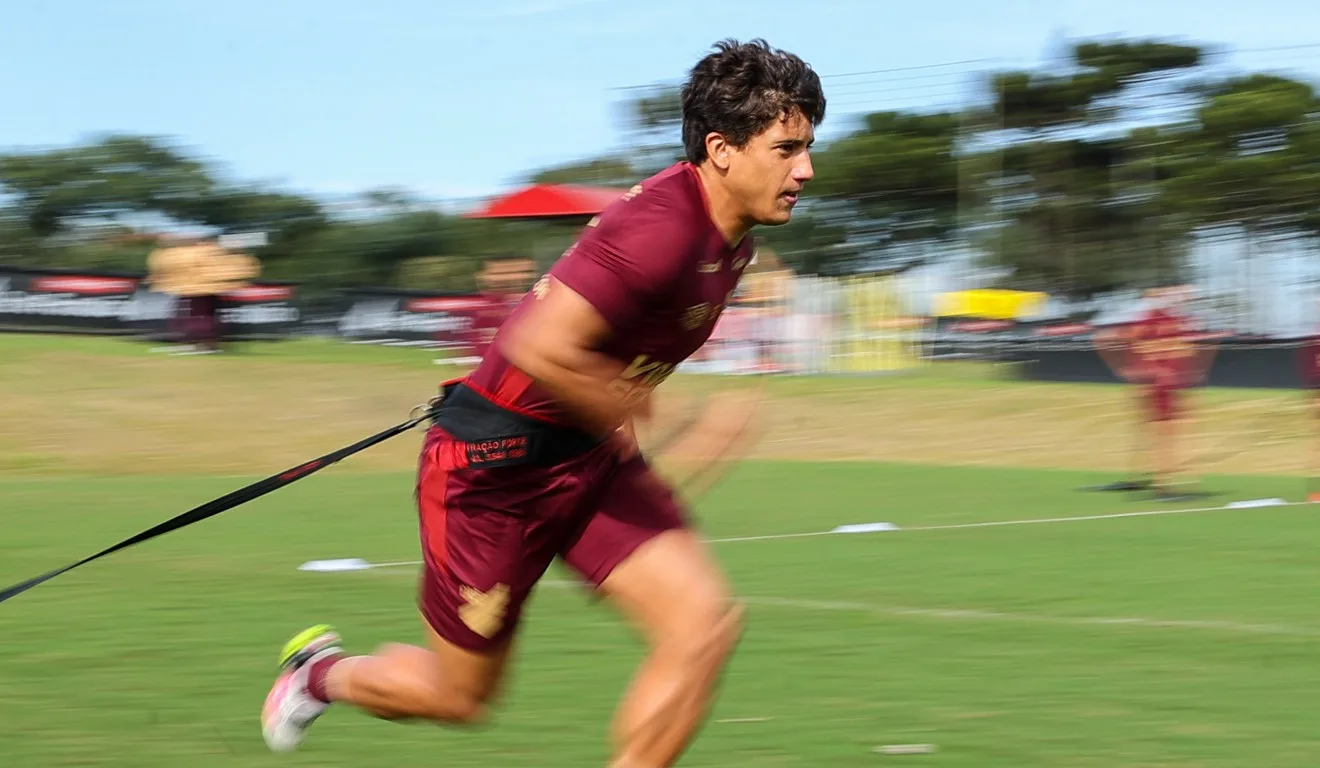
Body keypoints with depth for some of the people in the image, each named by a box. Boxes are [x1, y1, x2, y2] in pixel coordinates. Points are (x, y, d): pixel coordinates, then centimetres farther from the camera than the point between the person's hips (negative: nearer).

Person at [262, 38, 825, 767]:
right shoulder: (662, 228, -29)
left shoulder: (728, 238, 2)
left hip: (586, 460, 8)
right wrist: (629, 413, -23)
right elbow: (541, 348, -35)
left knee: (706, 621, -11)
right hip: (494, 468, -8)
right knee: (460, 695, 10)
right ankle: (321, 672, 41)